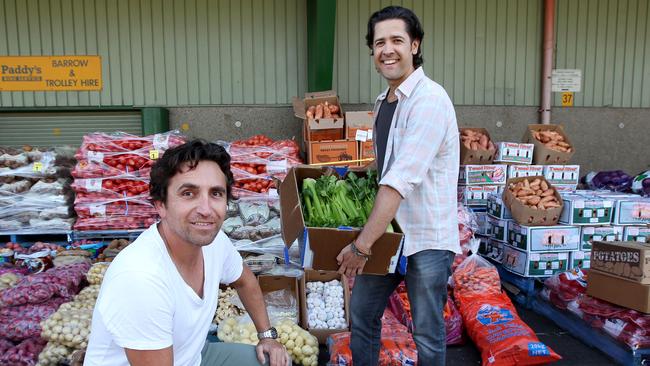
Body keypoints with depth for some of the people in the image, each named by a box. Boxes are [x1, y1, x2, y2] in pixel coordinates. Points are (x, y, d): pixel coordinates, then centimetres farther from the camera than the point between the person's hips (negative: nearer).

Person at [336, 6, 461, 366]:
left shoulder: (429, 100, -19)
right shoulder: (383, 101, 8)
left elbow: (401, 180, -27)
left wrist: (362, 244, -26)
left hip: (427, 238, -8)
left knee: (427, 335, 8)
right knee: (362, 313, 17)